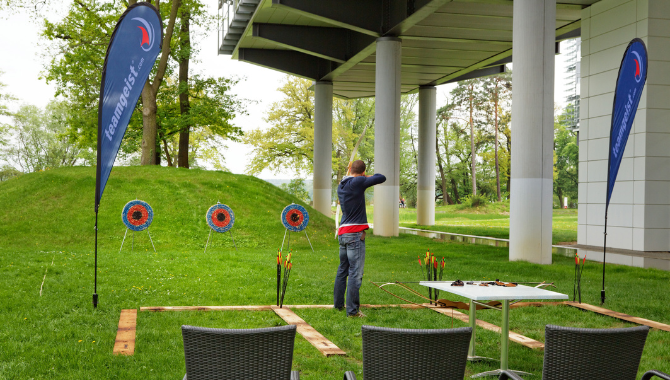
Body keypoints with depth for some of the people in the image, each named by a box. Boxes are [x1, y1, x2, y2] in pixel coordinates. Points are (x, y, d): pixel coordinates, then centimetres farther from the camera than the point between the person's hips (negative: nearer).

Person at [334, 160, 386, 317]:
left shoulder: (341, 186, 12)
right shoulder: (358, 182, -10)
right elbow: (382, 178, -6)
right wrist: (368, 177, 11)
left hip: (342, 233, 8)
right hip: (355, 233, -8)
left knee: (342, 270, 17)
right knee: (355, 273, -8)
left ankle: (338, 304, 25)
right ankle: (352, 310, -9)